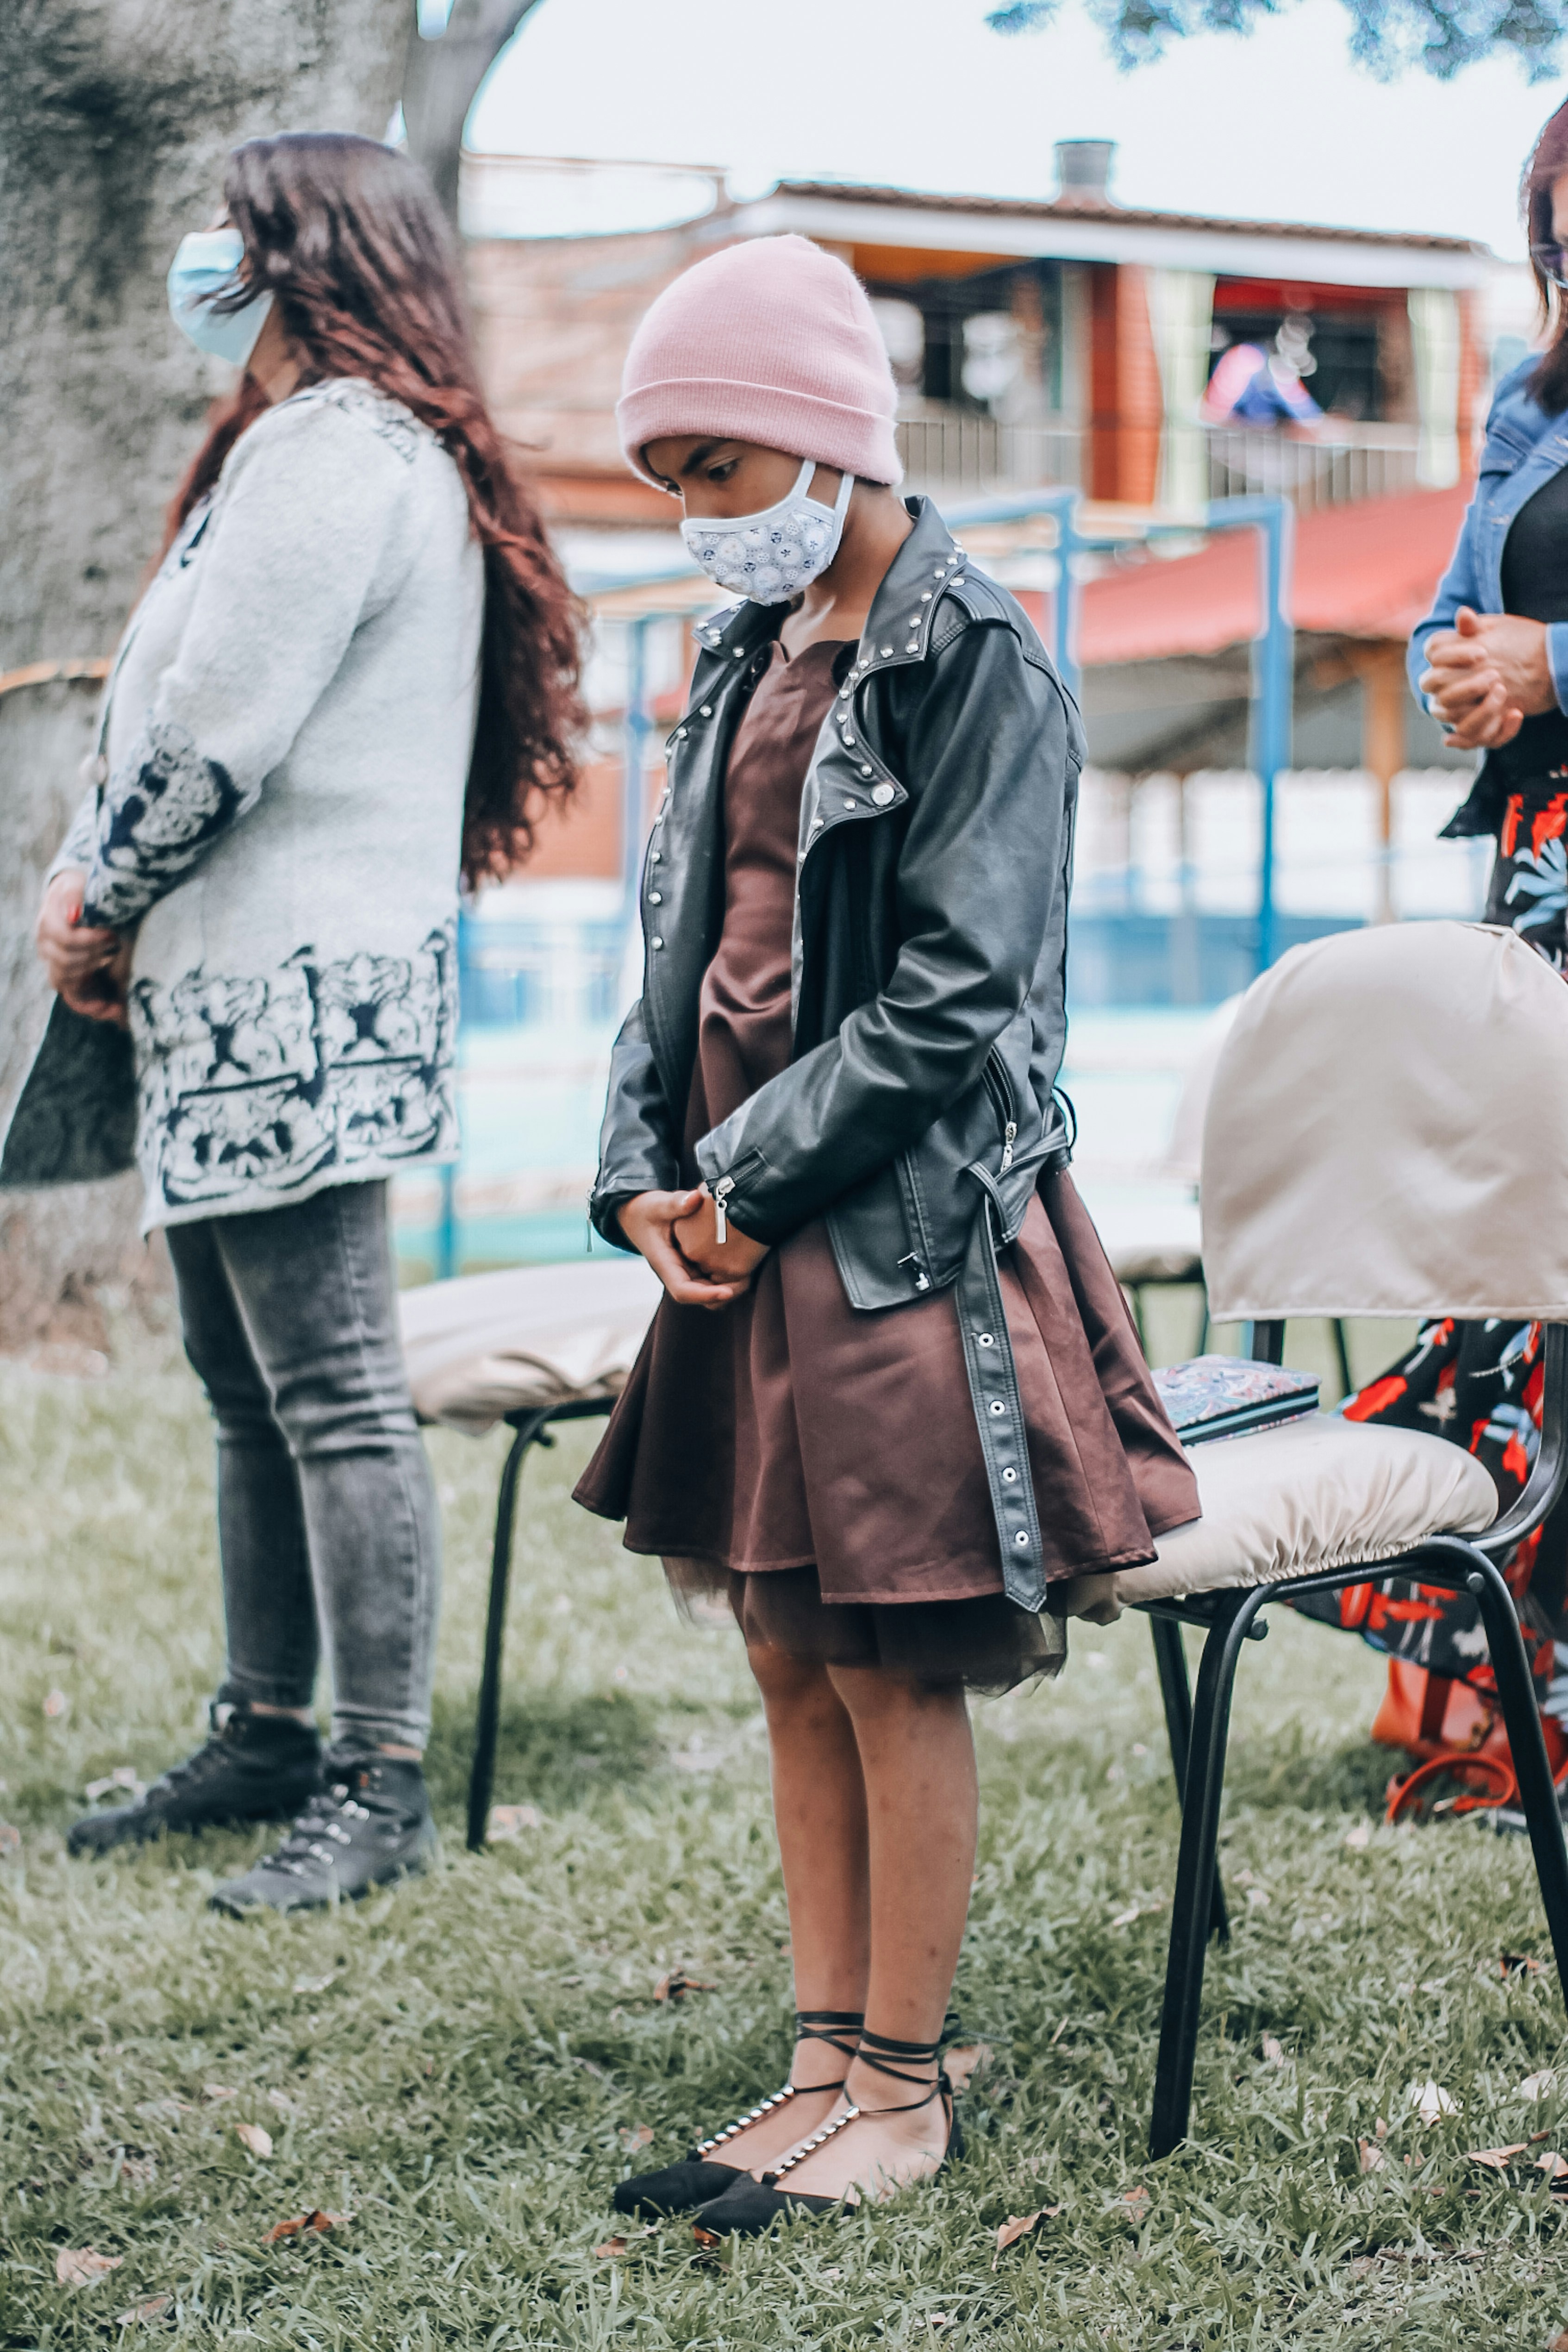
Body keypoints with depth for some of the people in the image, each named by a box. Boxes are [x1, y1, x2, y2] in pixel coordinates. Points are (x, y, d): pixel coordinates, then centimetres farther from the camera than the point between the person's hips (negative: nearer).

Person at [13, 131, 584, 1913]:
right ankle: (267, 1734, 25)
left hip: (296, 992, -11)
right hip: (234, 993, 11)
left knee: (333, 1396, -7)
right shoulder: (292, 444, 21)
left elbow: (220, 728, -18)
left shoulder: (339, 450, -13)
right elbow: (164, 703, 20)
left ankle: (382, 1785, -1)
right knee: (247, 1385, 16)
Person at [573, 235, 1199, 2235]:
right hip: (743, 1224, 8)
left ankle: (906, 2094, 13)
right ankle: (827, 2063, 23)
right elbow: (681, 932, 14)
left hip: (901, 1229, -8)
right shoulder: (752, 653, 13)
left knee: (895, 1673, 0)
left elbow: (955, 992, -17)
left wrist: (756, 1181, -14)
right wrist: (645, 1175, 0)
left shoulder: (970, 658, -11)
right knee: (791, 1660, 12)